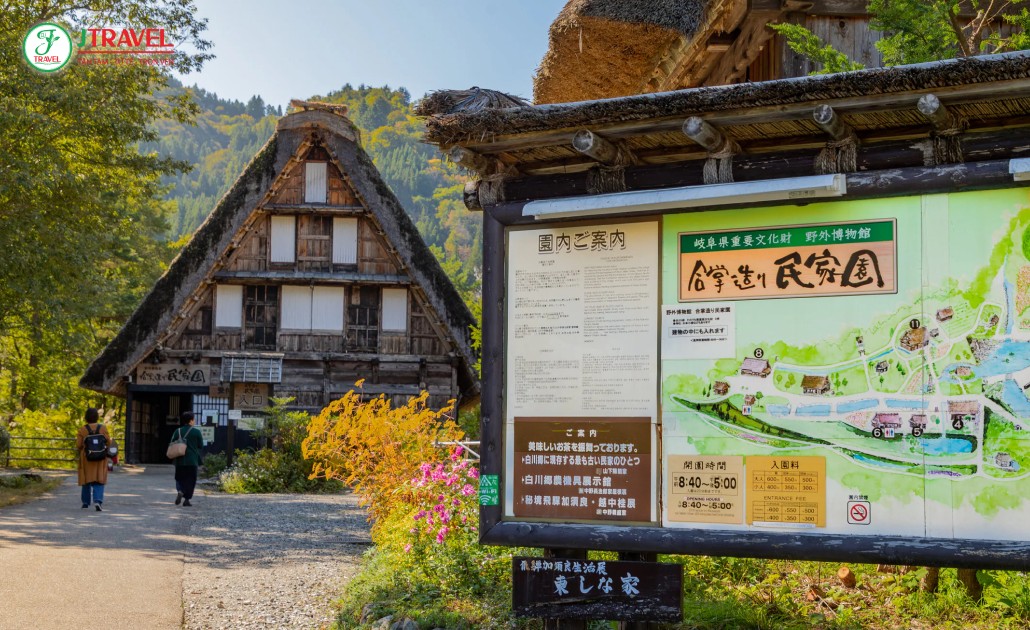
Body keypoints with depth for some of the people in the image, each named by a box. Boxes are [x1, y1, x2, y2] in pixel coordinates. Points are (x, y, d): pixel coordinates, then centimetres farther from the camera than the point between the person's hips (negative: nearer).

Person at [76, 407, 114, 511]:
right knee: (98, 480, 2)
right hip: (100, 459, 0)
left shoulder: (82, 429, -8)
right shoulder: (103, 428, -6)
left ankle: (86, 503, 22)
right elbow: (109, 442, -5)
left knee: (87, 479, 14)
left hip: (86, 458, 0)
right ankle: (98, 500, -18)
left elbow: (78, 445, -8)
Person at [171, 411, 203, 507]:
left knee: (179, 478, 14)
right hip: (192, 461, -2)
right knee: (190, 480, 6)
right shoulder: (196, 431, -6)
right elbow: (201, 446, -2)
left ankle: (179, 491, -14)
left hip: (180, 460, 2)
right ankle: (186, 499, 3)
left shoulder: (178, 431, 1)